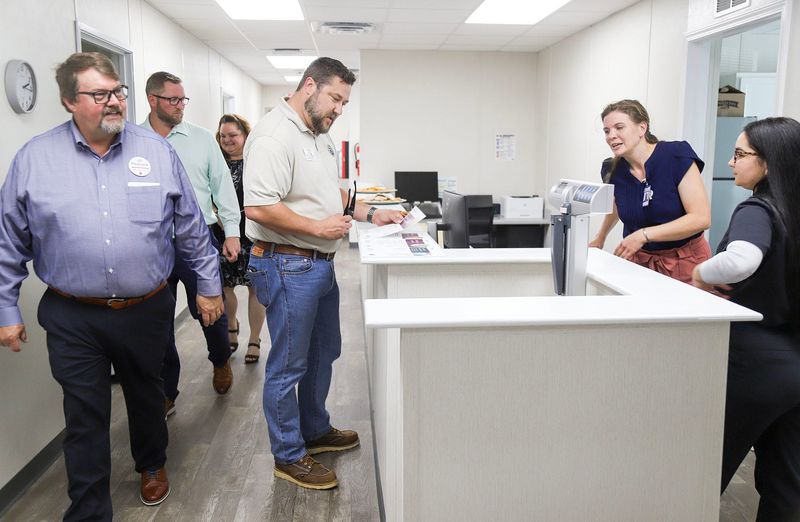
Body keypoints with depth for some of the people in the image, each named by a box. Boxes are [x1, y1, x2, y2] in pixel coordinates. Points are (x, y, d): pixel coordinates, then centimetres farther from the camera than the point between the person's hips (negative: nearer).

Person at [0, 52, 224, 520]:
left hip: (147, 310, 1)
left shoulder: (158, 151, -2)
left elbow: (192, 228, 3)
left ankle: (152, 465, 48)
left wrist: (209, 286, 5)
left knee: (147, 398, 21)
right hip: (74, 320, -1)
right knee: (85, 419, 7)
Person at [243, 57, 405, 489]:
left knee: (323, 354, 21)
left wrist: (369, 214, 11)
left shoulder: (319, 135, 13)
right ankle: (289, 457, 20)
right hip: (289, 267, -10)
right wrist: (317, 227, -21)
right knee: (288, 366, 4)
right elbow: (257, 207, -27)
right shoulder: (274, 135, -19)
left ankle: (315, 430, 40)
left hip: (320, 264, 10)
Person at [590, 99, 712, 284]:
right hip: (638, 261, 3)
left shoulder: (677, 155, -15)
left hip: (685, 262, -3)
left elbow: (701, 218, -20)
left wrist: (644, 235, -23)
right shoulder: (613, 171, -3)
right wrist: (600, 239, 29)